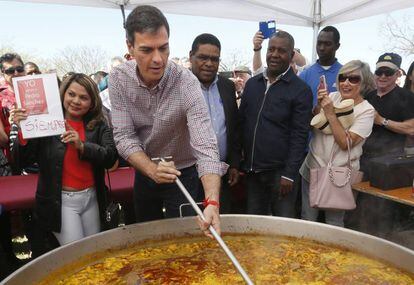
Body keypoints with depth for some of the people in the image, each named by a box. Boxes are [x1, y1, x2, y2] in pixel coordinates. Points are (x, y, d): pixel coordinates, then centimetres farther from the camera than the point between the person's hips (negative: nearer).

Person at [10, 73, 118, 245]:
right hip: (61, 202, -3)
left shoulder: (98, 126, 3)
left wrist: (82, 146, -23)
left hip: (91, 198, 4)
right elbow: (22, 160, -8)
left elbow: (111, 158, -9)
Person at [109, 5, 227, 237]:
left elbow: (205, 146, -35)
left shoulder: (186, 82, -27)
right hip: (144, 172, 4)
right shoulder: (119, 79, -16)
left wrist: (212, 202, -47)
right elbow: (124, 137, -16)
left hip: (183, 174, -3)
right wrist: (152, 170, -33)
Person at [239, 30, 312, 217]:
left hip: (279, 171, -4)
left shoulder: (300, 90, -5)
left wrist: (289, 174, -13)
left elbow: (299, 136, -9)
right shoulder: (252, 84, 10)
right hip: (251, 170, 5)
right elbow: (241, 123, 12)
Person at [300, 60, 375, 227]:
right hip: (312, 168, 4)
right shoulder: (332, 97, 2)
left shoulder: (366, 110, -10)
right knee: (307, 219, 14)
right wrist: (318, 106, -13)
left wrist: (330, 113, -21)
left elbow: (346, 143, -19)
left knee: (334, 223, 11)